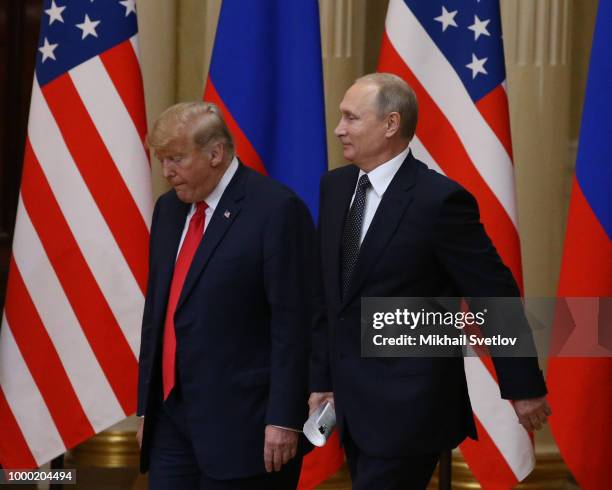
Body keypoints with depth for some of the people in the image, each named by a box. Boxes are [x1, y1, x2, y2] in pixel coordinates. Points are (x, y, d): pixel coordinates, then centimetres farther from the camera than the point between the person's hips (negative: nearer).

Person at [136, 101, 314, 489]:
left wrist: (283, 420, -17)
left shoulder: (277, 209, -10)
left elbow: (293, 322, -13)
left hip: (240, 424, -7)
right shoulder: (169, 209, 14)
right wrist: (146, 408, 16)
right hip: (171, 420, 7)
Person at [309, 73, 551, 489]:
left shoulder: (439, 200, -15)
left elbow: (495, 295, -10)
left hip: (408, 406, -7)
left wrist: (524, 388, -5)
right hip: (352, 402, 7)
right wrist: (322, 380, 12)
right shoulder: (335, 187, 7)